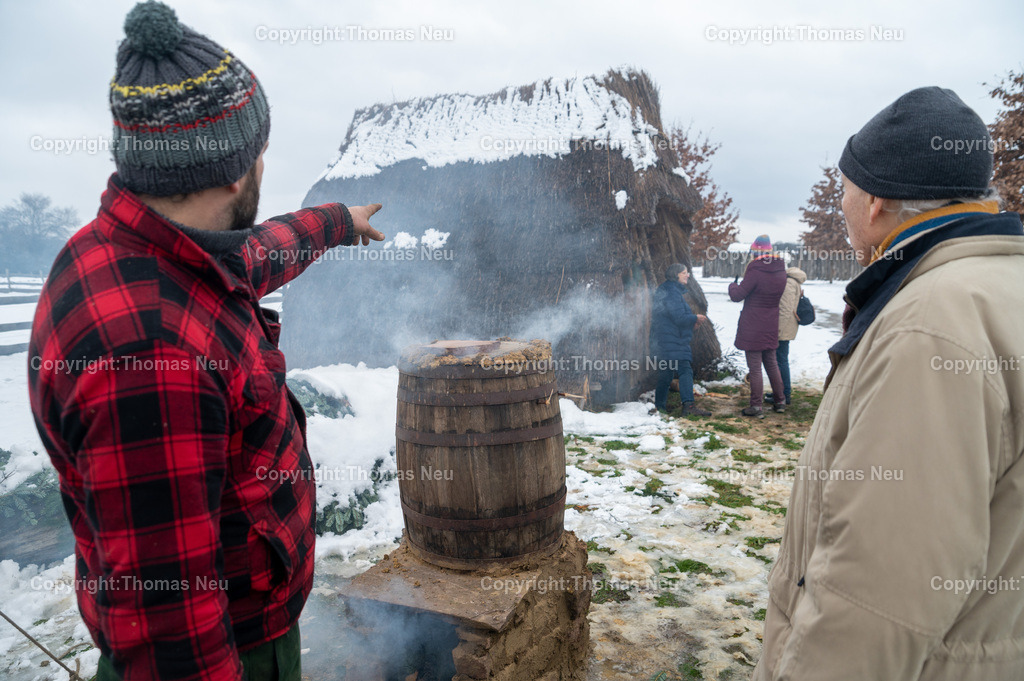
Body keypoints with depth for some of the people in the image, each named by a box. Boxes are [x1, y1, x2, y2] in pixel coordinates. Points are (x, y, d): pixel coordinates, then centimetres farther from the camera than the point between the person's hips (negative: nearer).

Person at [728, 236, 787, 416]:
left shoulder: (755, 271, -19)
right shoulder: (780, 272, 4)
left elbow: (737, 295, -15)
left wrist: (733, 285, 7)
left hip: (752, 328, -7)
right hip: (771, 327, 7)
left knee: (755, 367, -1)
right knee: (772, 364, 20)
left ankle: (757, 406, 3)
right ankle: (780, 401, 27)